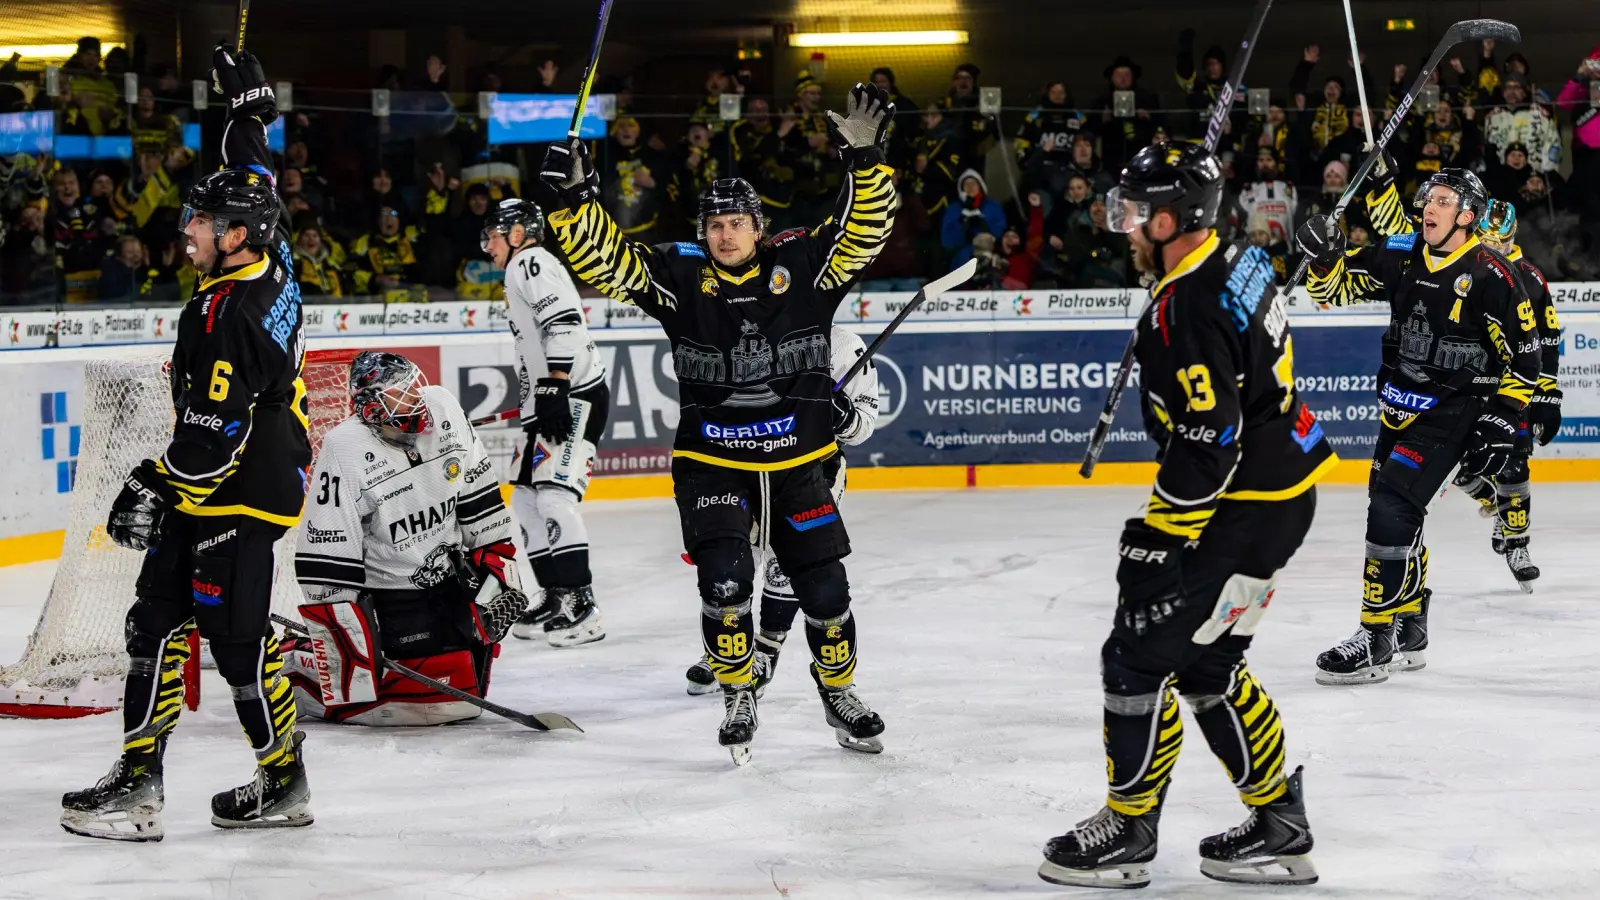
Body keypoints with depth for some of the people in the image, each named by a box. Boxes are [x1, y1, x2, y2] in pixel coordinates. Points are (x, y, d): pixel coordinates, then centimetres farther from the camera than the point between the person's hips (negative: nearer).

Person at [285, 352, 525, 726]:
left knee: (463, 697, 10)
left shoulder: (443, 409, -6)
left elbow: (481, 501, 6)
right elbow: (325, 563, -19)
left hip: (452, 587, 6)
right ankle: (293, 663, 14)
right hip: (381, 602, -6)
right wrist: (340, 642, -20)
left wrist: (499, 572, 4)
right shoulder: (344, 450, -22)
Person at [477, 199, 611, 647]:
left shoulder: (532, 262, -8)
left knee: (555, 497, -18)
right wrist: (534, 403, 28)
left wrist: (553, 387, -27)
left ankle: (581, 607, -21)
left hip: (576, 396, -11)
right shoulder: (522, 272, 25)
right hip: (555, 403, 11)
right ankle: (555, 599, 16)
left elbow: (564, 323, -23)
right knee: (526, 500, 12)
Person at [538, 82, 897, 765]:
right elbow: (605, 260, -11)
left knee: (825, 590, 4)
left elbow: (865, 228, -12)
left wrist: (865, 160, -28)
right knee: (725, 580, -17)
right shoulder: (681, 276, -5)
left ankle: (840, 693, 29)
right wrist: (575, 198, -27)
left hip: (796, 465, 1)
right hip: (712, 464, -1)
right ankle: (738, 700, 5)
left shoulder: (802, 266, -5)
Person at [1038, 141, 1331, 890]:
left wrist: (1158, 539, -18)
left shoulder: (1189, 309, -23)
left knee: (1138, 657, -1)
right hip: (1281, 487, 10)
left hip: (1244, 510, -10)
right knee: (1206, 664, 17)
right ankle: (1279, 827, 22)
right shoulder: (1235, 265, 8)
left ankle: (1128, 831, 10)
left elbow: (1207, 444, -25)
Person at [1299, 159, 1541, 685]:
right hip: (1401, 411, 7)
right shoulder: (1401, 257, 0)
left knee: (1391, 512, -17)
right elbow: (1334, 288, 6)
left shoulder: (1491, 278, -15)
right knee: (1395, 517, 15)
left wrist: (1501, 423, -12)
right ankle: (1409, 633, 32)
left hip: (1452, 417, -7)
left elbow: (1523, 358, -9)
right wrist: (1323, 256, -15)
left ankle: (1376, 642, -11)